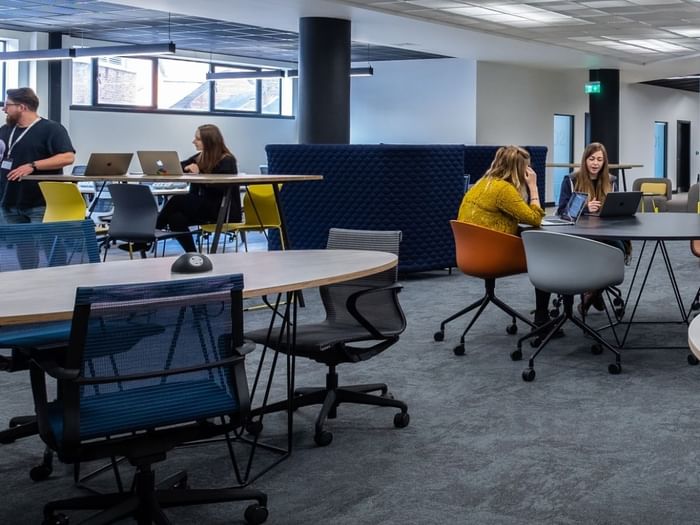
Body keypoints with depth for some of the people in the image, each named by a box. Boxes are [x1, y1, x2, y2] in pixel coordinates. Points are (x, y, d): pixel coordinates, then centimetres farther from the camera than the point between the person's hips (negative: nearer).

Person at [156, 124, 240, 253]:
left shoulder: (227, 161, -8)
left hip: (225, 210, -7)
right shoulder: (199, 158, 13)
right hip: (205, 207, 7)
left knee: (178, 200, -22)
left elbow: (222, 187, -21)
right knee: (175, 218, -22)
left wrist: (199, 174, -24)